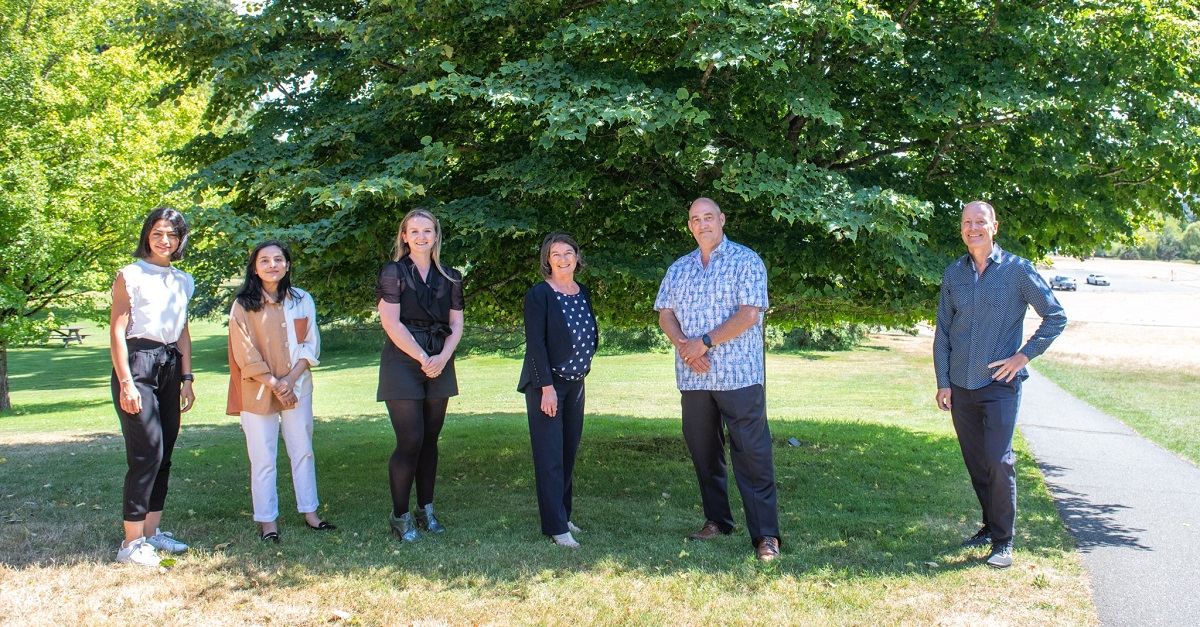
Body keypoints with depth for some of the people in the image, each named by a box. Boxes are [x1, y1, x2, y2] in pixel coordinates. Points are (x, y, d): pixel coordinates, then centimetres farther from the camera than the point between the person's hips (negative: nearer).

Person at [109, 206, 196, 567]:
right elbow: (116, 331, -7)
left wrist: (186, 379, 12)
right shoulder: (130, 276, -3)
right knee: (147, 453, -12)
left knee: (164, 455, 8)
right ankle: (131, 543, -7)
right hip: (137, 364, -6)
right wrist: (126, 383, -14)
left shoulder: (183, 282, 15)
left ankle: (152, 532, 18)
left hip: (170, 367, 7)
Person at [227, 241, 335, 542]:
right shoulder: (243, 305, -3)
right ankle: (267, 522, 7)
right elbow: (246, 354, -6)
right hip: (258, 391, -3)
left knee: (303, 451, 8)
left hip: (297, 387, 3)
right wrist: (273, 383, -12)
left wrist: (290, 379, -10)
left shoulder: (302, 300, 6)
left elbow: (311, 344, 2)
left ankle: (310, 512, 17)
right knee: (263, 459, 0)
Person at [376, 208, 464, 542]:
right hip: (403, 362, -4)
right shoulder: (394, 273, -2)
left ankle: (426, 508, 18)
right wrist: (422, 358, -12)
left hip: (439, 365, 5)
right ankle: (400, 515, 3)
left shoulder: (449, 277, 11)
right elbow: (391, 322, -10)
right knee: (410, 441, -9)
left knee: (430, 439, 8)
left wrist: (442, 357, -8)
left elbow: (456, 324, 9)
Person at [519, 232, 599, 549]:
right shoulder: (539, 294, -10)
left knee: (569, 452, 11)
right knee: (551, 457, -5)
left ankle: (563, 515, 23)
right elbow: (535, 342, -15)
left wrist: (582, 364, 6)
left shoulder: (583, 293, 10)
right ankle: (556, 527, -2)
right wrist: (547, 386, -19)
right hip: (546, 384, -7)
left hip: (575, 383, 7)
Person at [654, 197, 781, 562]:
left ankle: (766, 534, -5)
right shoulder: (678, 269, 15)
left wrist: (705, 343, -14)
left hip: (738, 377, -5)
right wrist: (683, 346, -10)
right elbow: (665, 315, 10)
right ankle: (717, 520, 24)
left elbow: (749, 315, -11)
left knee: (752, 454, -7)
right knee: (703, 452, 11)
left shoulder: (746, 262, -1)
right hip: (693, 378, 5)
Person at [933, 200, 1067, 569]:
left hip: (1000, 385, -4)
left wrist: (1025, 355, -7)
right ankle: (990, 526, 27)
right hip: (960, 386, 4)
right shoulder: (953, 274, 7)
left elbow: (1055, 317, 1)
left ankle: (1003, 541, 0)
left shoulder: (1017, 269, -3)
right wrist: (943, 382, 5)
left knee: (999, 461, -10)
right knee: (975, 463, 10)